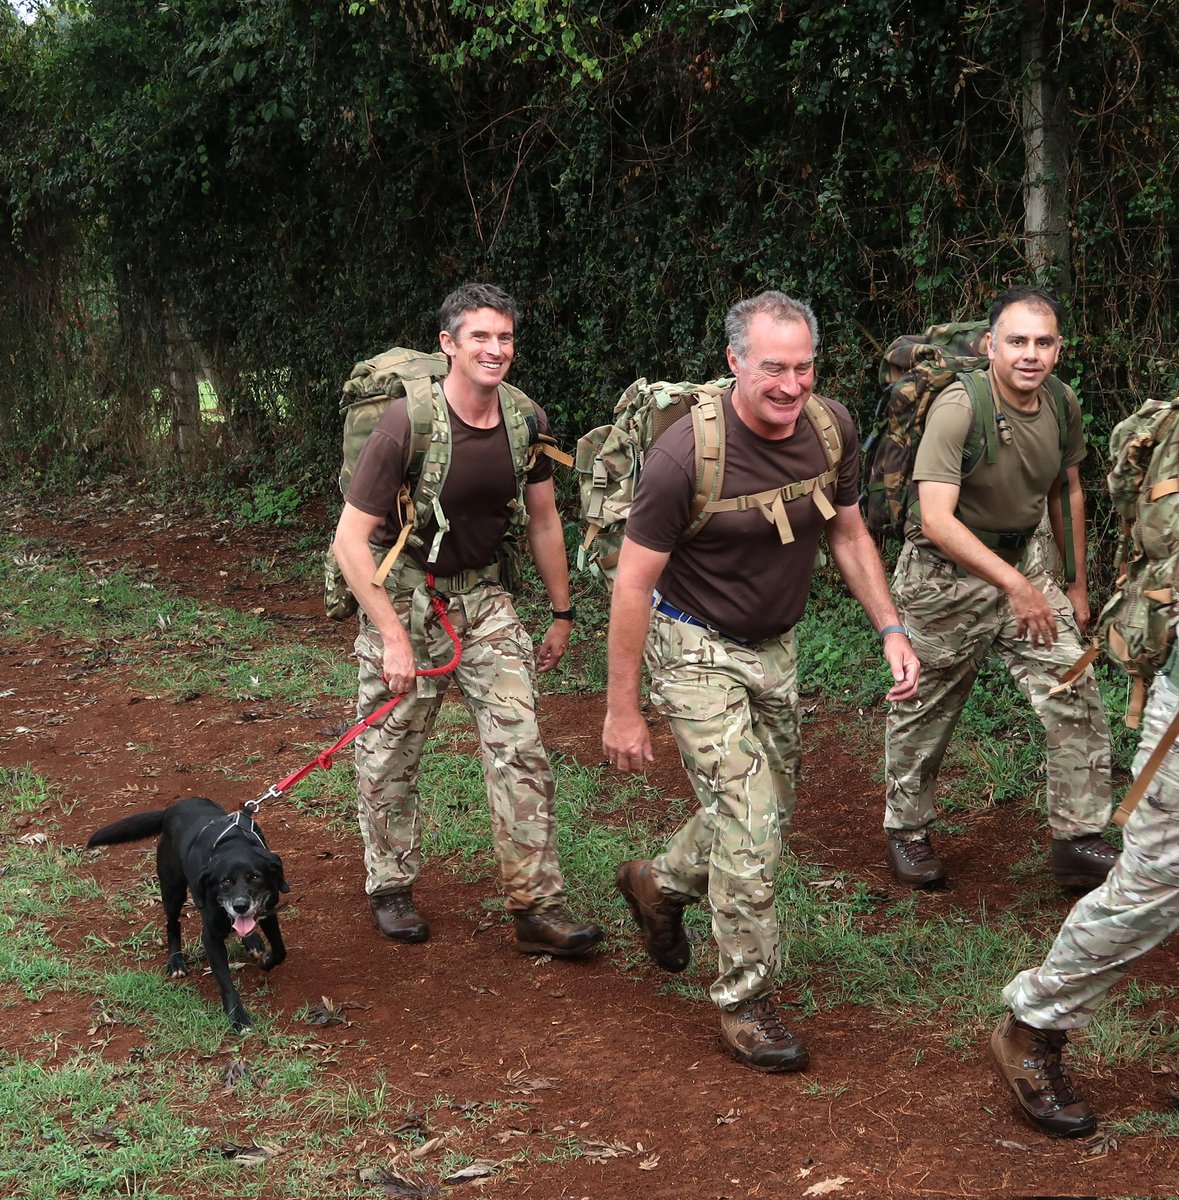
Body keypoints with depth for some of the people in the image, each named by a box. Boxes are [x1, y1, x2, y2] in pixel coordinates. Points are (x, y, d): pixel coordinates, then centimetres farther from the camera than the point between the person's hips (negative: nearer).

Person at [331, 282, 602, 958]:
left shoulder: (526, 422, -5)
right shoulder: (408, 425, -21)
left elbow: (543, 519, 11)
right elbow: (350, 538, -20)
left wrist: (563, 613, 15)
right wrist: (394, 637, -22)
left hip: (483, 595, 4)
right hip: (404, 595, -4)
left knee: (521, 746, -4)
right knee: (391, 755, 6)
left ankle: (539, 907, 1)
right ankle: (392, 889, 28)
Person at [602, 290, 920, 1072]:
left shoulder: (832, 430, -10)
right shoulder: (686, 452, -26)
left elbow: (848, 532, 7)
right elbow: (634, 583, -20)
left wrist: (891, 629, -4)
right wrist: (622, 710, -16)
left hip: (776, 645, 7)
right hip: (698, 647, -6)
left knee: (772, 809, 17)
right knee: (749, 819, -10)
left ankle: (660, 884, 45)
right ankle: (747, 1001, 7)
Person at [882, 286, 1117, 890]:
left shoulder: (1063, 404, -3)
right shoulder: (958, 408, -25)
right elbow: (937, 519, -32)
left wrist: (1077, 583, 17)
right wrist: (1014, 585, -37)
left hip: (1022, 563, 6)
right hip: (946, 574, -5)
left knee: (1077, 695, -5)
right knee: (924, 711, 9)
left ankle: (1078, 841, 4)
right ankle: (907, 831, 31)